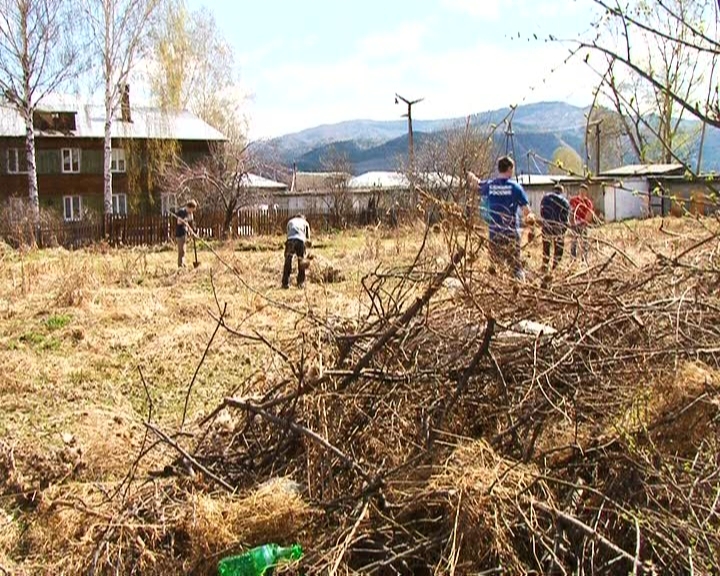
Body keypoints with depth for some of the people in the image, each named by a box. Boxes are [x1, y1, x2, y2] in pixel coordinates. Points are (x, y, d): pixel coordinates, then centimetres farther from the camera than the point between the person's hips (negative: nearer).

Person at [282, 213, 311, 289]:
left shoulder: (290, 222, 34)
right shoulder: (305, 222, 30)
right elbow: (308, 237, 28)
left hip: (290, 240, 1)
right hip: (300, 241, -1)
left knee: (288, 263, 9)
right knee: (301, 263, 13)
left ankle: (285, 283, 6)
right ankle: (301, 283, 14)